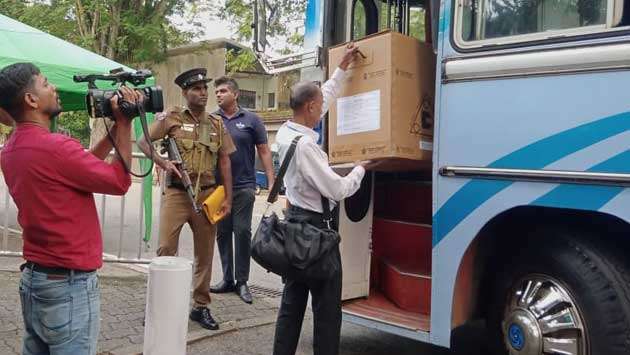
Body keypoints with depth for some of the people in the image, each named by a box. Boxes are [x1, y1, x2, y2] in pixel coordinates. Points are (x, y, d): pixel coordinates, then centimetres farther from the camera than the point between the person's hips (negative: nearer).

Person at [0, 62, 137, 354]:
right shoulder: (54, 147, -22)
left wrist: (114, 126, 9)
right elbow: (120, 181, -12)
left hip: (33, 277, 9)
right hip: (69, 283, -9)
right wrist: (124, 123, -7)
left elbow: (83, 165, 12)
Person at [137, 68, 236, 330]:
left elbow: (224, 162, 10)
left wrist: (228, 198, 5)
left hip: (207, 195, 3)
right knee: (166, 249, -6)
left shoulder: (217, 124, 10)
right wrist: (163, 163, -14)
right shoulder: (172, 117, 1)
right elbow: (142, 142, 2)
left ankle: (200, 307, 21)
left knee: (204, 252, 8)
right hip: (176, 192, -3)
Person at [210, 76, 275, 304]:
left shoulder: (251, 120, 3)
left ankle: (242, 282, 8)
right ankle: (227, 279, 20)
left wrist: (271, 182, -4)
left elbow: (264, 151, 3)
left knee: (242, 231, -3)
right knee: (222, 232, 9)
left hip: (243, 186, -3)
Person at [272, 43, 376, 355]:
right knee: (326, 306, 2)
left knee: (292, 301, 14)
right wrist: (360, 169, -2)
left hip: (295, 221, 9)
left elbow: (323, 98, 18)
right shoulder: (305, 146, -23)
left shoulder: (285, 131, 4)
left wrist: (343, 67, 24)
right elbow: (337, 190, -20)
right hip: (314, 226, -9)